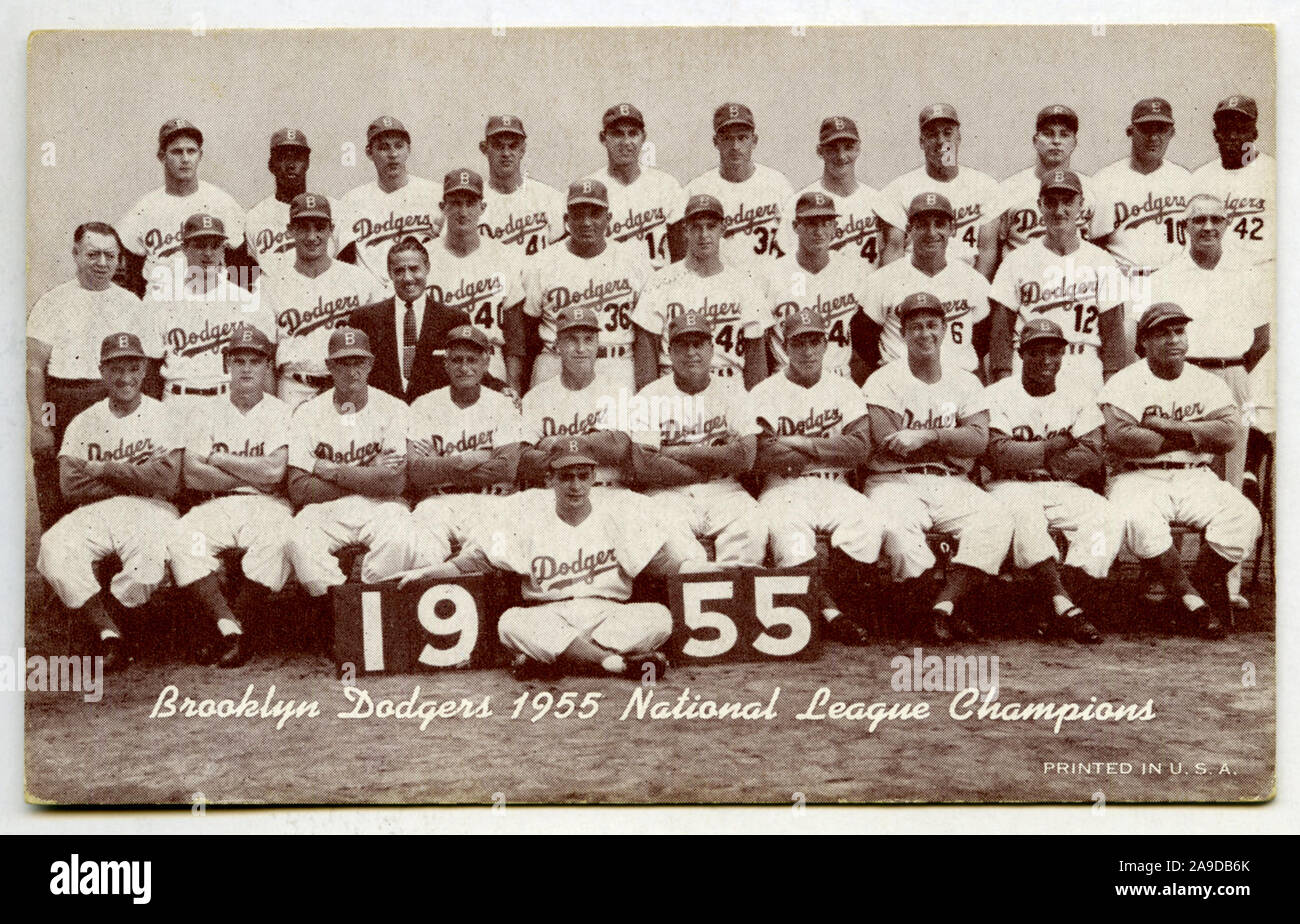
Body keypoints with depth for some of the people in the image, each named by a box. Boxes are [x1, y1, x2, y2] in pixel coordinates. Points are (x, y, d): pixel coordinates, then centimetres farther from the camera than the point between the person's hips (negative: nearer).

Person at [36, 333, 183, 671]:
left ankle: (104, 627, -10)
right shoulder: (83, 422, 13)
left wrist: (104, 470, -5)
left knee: (151, 557, -36)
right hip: (93, 514, 2)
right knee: (54, 548, -29)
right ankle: (108, 633, -23)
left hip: (149, 511, -2)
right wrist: (135, 475, -6)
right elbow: (71, 488, -1)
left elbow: (167, 483, -9)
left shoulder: (162, 416, 6)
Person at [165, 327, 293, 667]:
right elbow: (192, 474, 1)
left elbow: (275, 471, -9)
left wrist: (219, 460, -1)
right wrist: (255, 476, -3)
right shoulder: (209, 411, 15)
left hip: (267, 507, -2)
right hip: (217, 505, 2)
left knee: (276, 543, -35)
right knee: (184, 540, -29)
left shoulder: (282, 412, 8)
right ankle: (230, 630, -27)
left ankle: (225, 631, -20)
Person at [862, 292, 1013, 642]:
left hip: (952, 485, 3)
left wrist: (927, 436, -16)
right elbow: (889, 445, -10)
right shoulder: (884, 380, 5)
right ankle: (952, 611, -20)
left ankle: (944, 605, -25)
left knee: (996, 521, -26)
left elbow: (979, 440, -2)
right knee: (897, 529, -35)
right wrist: (952, 443, -4)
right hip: (895, 482, -3)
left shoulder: (966, 383, 15)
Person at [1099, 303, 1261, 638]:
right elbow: (1119, 438, -15)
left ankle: (1207, 585, -4)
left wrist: (1165, 427, -10)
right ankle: (1192, 599, -24)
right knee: (1138, 518, -36)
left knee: (1244, 516, -24)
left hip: (1195, 478, 3)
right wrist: (1190, 437, -8)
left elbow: (1228, 435, -4)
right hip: (1139, 478, -3)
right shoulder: (1123, 383, 2)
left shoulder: (1210, 384, 14)